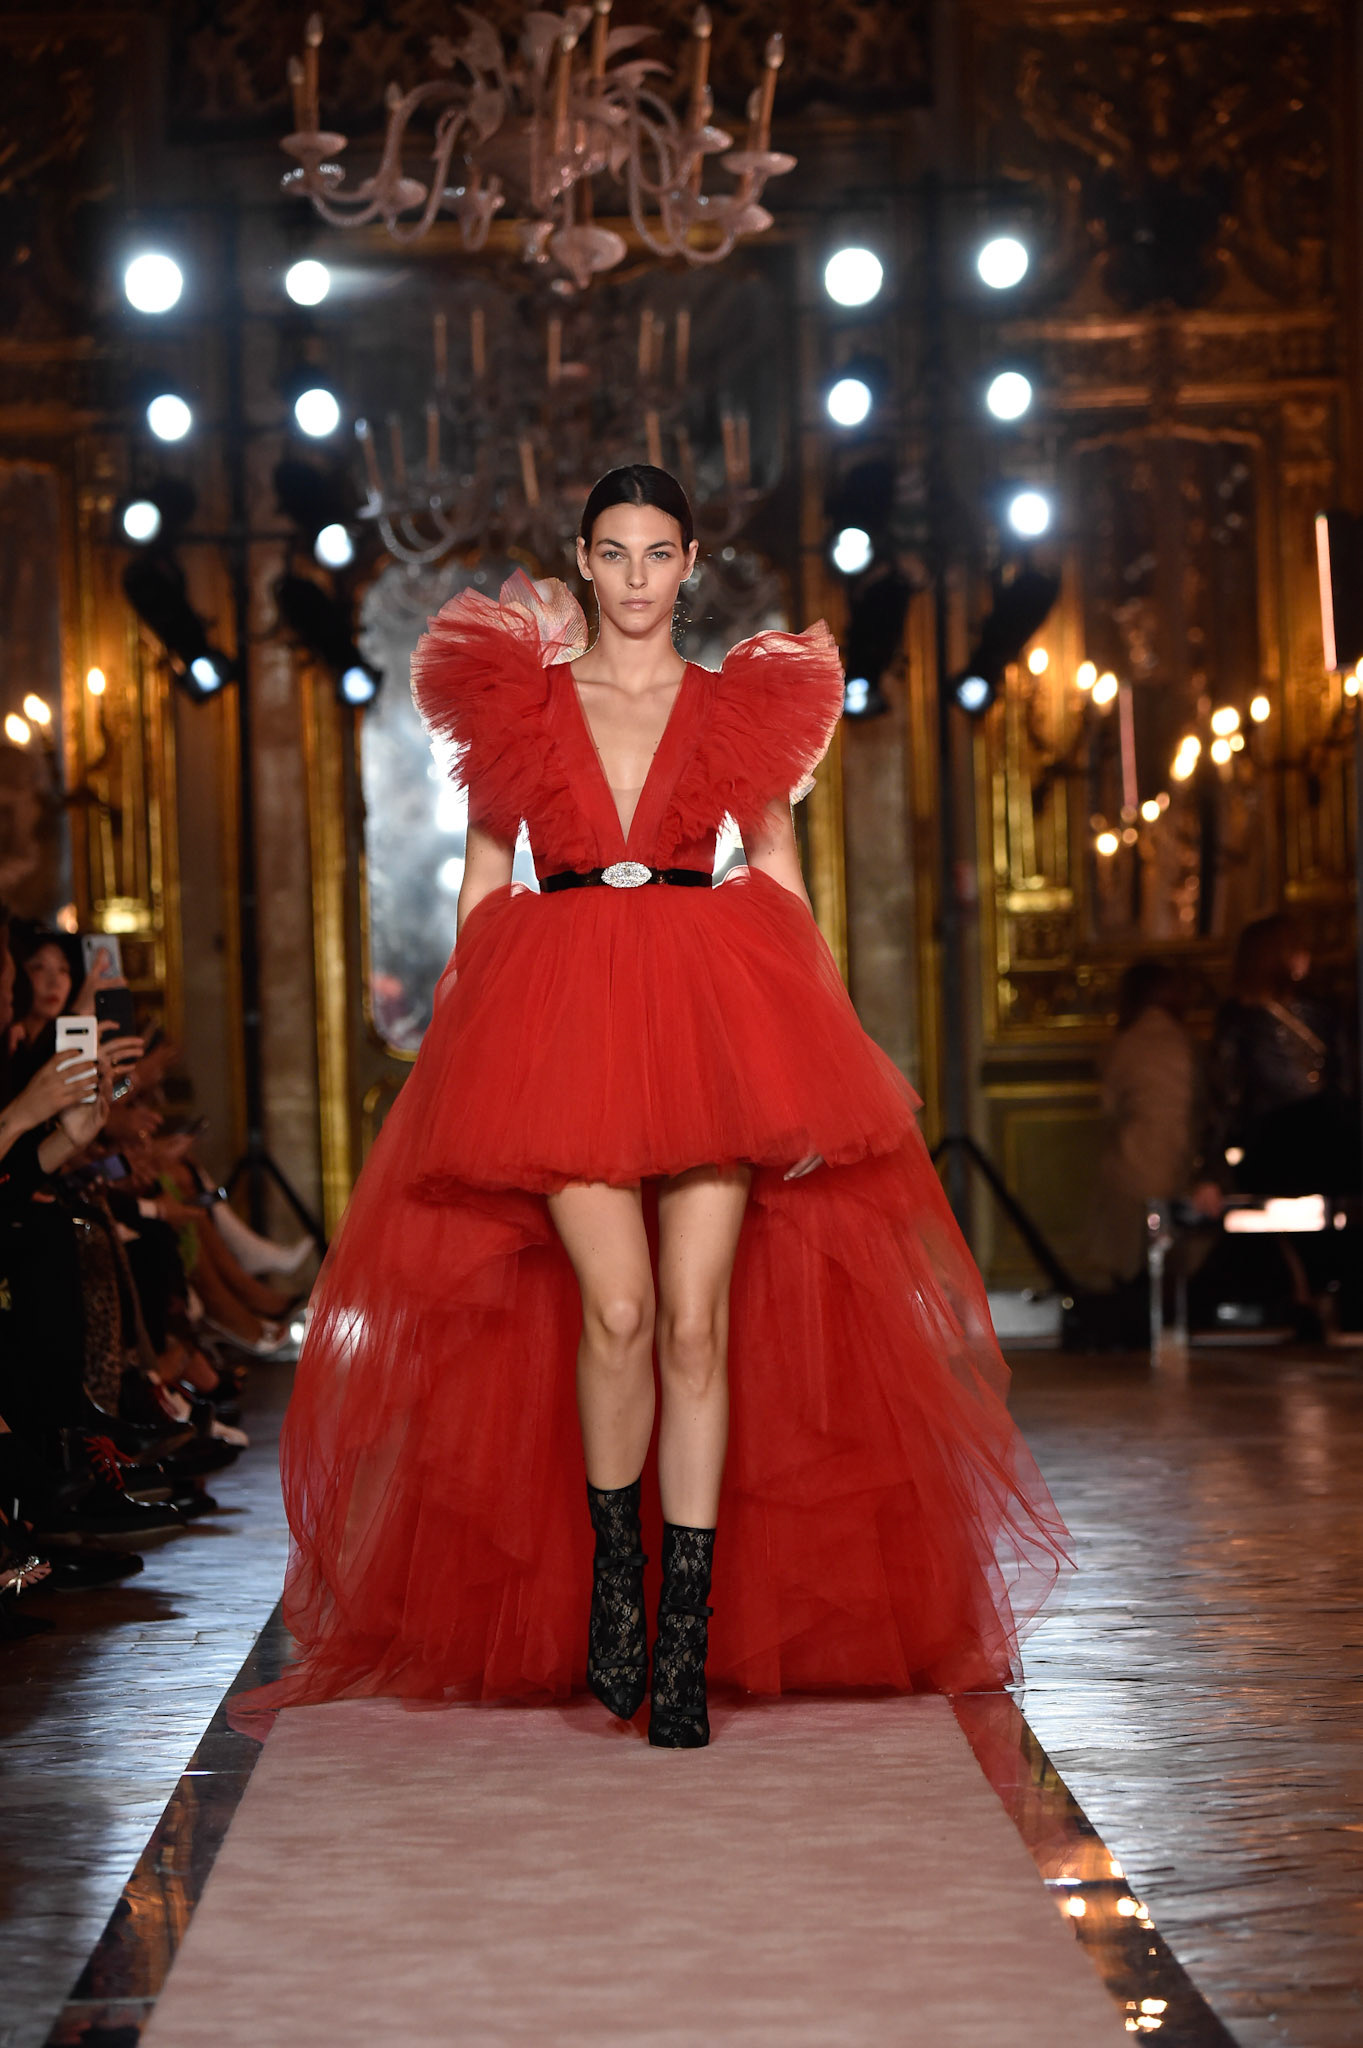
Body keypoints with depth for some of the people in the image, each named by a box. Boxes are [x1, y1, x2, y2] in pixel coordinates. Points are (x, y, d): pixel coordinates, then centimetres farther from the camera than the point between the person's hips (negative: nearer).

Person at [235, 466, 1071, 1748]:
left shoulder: (744, 707, 12)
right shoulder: (515, 700, 12)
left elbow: (779, 877, 12)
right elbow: (483, 882, 13)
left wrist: (802, 1049, 3)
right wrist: (469, 1032, 4)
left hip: (710, 1016, 1)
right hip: (557, 1015, 0)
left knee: (698, 1320, -6)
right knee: (618, 1308, -16)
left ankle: (687, 1639, 0)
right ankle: (611, 1570, 8)